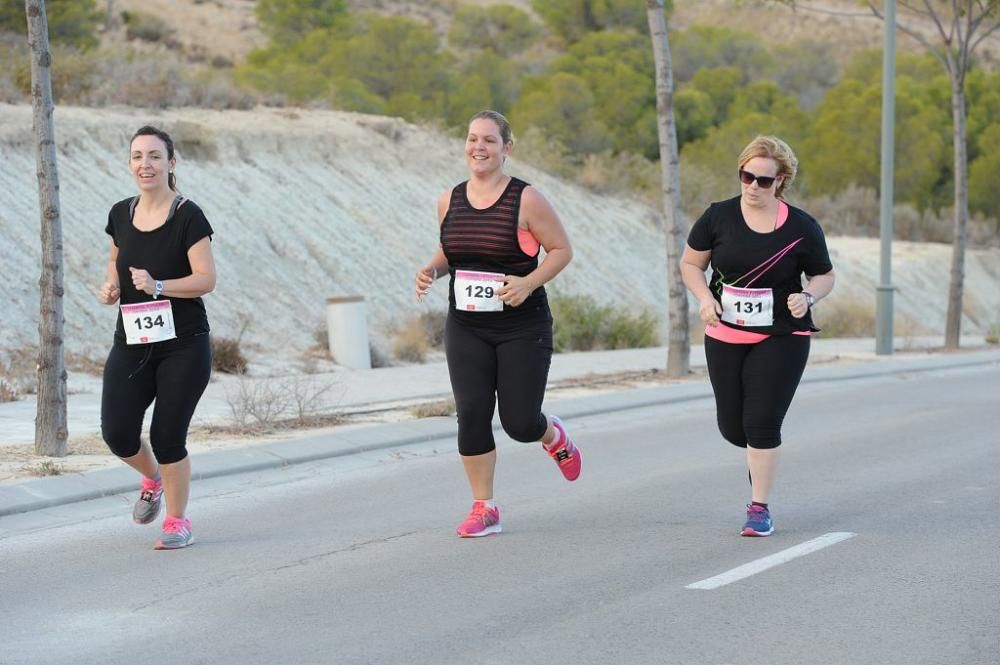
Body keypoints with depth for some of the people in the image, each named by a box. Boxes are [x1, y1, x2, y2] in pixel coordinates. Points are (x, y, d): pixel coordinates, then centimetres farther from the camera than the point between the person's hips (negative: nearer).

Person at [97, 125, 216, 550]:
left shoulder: (188, 217, -9)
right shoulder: (120, 215, 6)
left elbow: (206, 279, -13)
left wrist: (159, 285, -27)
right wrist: (111, 286, 2)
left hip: (183, 344, -4)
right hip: (131, 342, 4)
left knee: (167, 437, -3)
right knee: (117, 434, -6)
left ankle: (177, 520, 18)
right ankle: (153, 479, 28)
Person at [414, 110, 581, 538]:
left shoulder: (525, 200, -9)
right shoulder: (450, 201, 6)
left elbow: (561, 249, -4)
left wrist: (530, 282, -20)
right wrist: (432, 270, -2)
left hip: (522, 328, -4)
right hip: (466, 328, 4)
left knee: (519, 423, -4)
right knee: (471, 413, -8)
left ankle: (554, 437, 34)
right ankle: (483, 509, 4)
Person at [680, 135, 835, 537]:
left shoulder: (801, 228, -5)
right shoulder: (718, 217, -3)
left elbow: (825, 277, 6)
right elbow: (690, 264, 6)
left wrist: (808, 297, -15)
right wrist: (704, 298, -12)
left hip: (781, 340, -2)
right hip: (725, 338, 2)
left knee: (761, 421, -12)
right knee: (732, 428, 8)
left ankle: (759, 508, 0)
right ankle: (760, 454, 45)